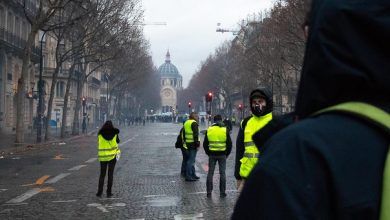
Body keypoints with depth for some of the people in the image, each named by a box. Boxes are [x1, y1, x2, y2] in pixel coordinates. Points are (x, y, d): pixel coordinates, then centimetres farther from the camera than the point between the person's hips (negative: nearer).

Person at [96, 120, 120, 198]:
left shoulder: (100, 134, -3)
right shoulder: (115, 133, -2)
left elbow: (98, 144, 7)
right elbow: (118, 141, 14)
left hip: (103, 156, 0)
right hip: (112, 155, 0)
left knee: (102, 174, 9)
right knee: (110, 174, 5)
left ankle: (99, 192, 2)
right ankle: (109, 192, 3)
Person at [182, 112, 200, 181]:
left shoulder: (186, 123, 16)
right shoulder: (194, 123, -13)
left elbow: (184, 133, 21)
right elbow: (195, 135, -19)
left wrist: (185, 142, 24)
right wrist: (197, 144, -17)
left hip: (188, 143, 10)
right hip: (193, 144, -10)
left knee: (191, 160, 18)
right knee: (191, 160, -7)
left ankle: (193, 174, 26)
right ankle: (188, 176, -6)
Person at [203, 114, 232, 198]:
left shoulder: (209, 130, 2)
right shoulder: (225, 130, -2)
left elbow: (205, 144, 5)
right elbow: (229, 143, -1)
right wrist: (227, 153, 11)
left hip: (212, 154, 1)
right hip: (222, 155, -1)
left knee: (210, 173, 7)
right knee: (222, 173, 6)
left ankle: (209, 192, 8)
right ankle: (222, 192, 7)